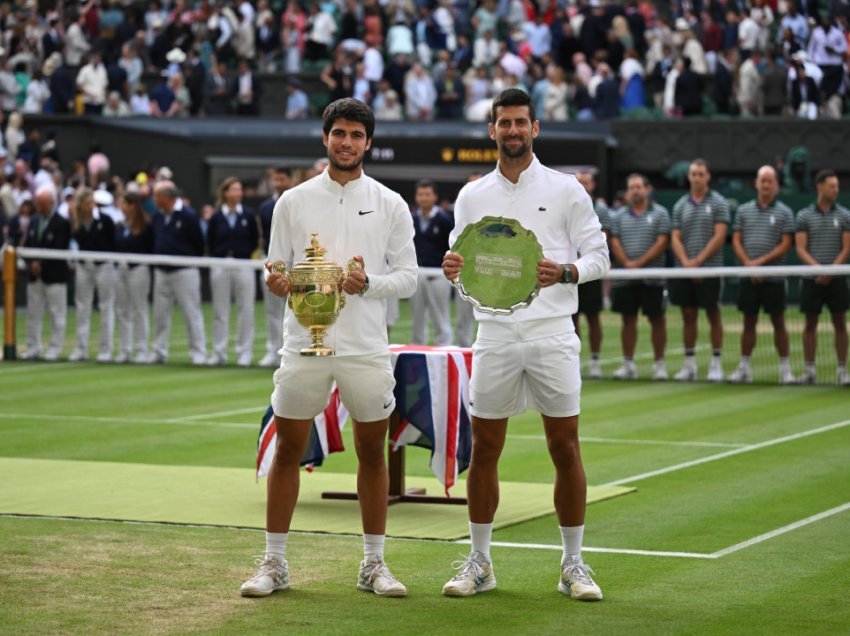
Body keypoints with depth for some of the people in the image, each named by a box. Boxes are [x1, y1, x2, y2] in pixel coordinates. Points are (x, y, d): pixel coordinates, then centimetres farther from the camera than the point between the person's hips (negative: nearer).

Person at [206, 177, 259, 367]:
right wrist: (219, 257, -2)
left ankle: (244, 353, 6)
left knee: (245, 310, 0)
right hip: (220, 267, 1)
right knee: (220, 310, 6)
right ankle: (219, 352, 12)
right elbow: (210, 243, 6)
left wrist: (245, 254, -2)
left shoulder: (248, 215, 2)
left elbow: (255, 240, 6)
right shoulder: (216, 217, 2)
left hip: (243, 265, 0)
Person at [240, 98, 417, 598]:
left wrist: (368, 283, -16)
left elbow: (408, 277, 2)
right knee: (288, 453, 3)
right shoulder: (293, 202, 6)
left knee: (372, 455, 6)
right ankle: (275, 564, 11)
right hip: (305, 345, 0)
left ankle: (374, 565, 16)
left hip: (367, 348, 0)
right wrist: (276, 282, -15)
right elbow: (275, 268, 8)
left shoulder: (391, 205, 4)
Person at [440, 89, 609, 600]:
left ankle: (574, 563, 8)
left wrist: (566, 272, -17)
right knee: (484, 449, 3)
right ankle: (479, 562, 14)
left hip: (552, 333, -2)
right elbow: (463, 261, 14)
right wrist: (453, 269, -10)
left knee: (565, 449, -1)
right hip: (495, 334, 2)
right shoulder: (472, 197, 11)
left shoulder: (566, 190, 3)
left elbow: (598, 255, 3)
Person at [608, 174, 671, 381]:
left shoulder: (660, 213, 3)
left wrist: (640, 262, -15)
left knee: (657, 319, -1)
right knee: (628, 319, 5)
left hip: (652, 277, -2)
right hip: (625, 279, 3)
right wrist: (626, 263, -13)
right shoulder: (619, 216, 11)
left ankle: (659, 364, 5)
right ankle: (628, 364, 9)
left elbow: (662, 242, -6)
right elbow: (615, 242, 4)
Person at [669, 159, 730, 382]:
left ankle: (716, 364, 5)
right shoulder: (680, 205, 11)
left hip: (709, 269, -4)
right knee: (688, 317, 5)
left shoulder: (718, 203, 0)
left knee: (713, 315, 0)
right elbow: (675, 238, 7)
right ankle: (689, 365, 10)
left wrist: (698, 260, -13)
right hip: (684, 270, 4)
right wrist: (685, 261, -10)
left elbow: (719, 236, -7)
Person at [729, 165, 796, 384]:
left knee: (778, 322, 0)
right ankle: (744, 368, 12)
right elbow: (736, 240, 6)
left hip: (773, 277, -2)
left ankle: (785, 368, 4)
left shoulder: (784, 212, 1)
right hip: (749, 277, 2)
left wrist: (760, 262, -13)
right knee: (749, 322, 7)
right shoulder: (743, 210, 10)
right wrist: (748, 264, -9)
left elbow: (785, 245, -5)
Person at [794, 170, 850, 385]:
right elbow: (801, 249, -1)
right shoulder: (805, 216, 3)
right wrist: (817, 267, -17)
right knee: (810, 324, 4)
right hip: (812, 279, 0)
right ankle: (809, 370, 10)